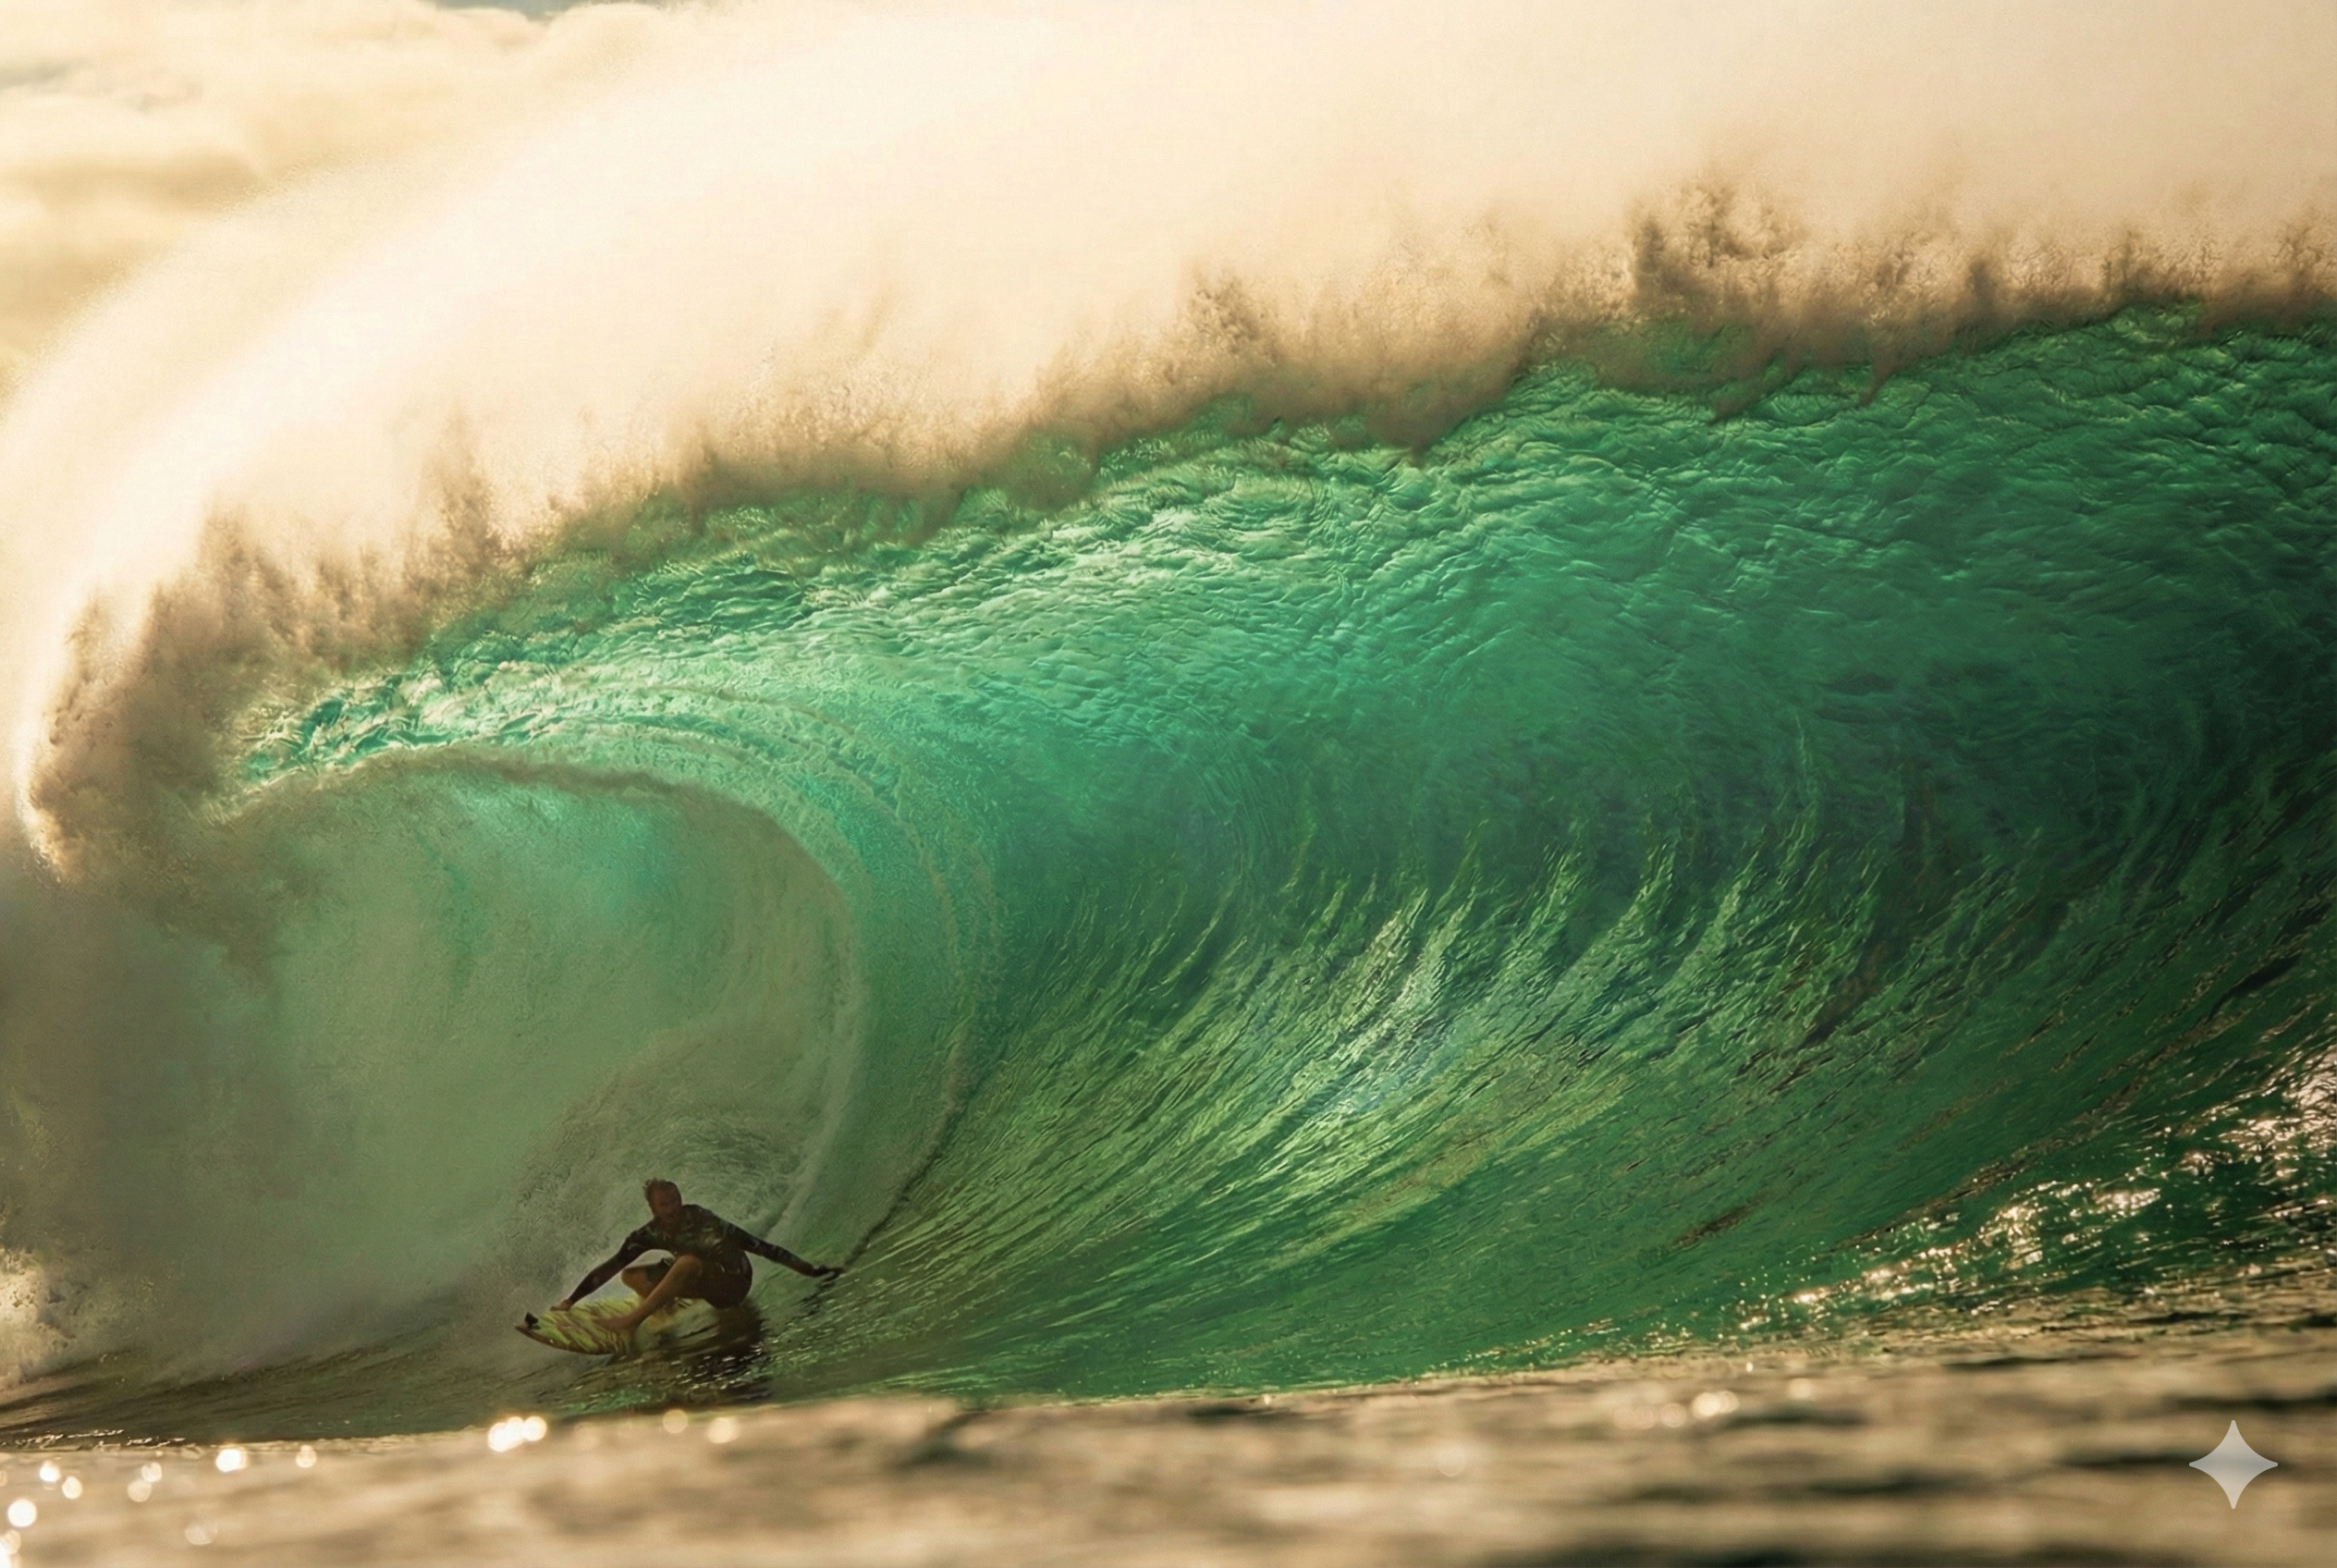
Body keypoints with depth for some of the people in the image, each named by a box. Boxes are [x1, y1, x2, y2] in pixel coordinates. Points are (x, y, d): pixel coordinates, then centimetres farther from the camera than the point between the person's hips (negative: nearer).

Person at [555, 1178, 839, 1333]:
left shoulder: (700, 1220, -23)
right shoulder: (652, 1234, -9)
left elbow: (756, 1245, -26)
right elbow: (610, 1267, -6)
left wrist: (806, 1268, -30)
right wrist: (571, 1301, -11)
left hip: (734, 1284, -6)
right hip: (703, 1285, 6)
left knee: (687, 1262, -35)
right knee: (633, 1276, -2)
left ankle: (634, 1319, -32)